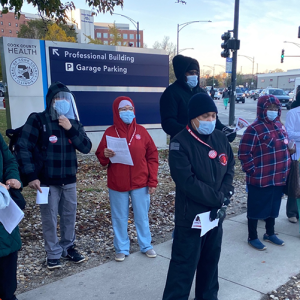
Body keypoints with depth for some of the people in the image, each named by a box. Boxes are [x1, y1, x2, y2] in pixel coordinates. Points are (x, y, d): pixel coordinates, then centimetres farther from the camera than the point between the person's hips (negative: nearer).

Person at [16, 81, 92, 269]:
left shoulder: (74, 122, 6)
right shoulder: (38, 120, -9)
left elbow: (86, 148, -2)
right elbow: (23, 148, -11)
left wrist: (71, 129, -15)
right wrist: (32, 175, -15)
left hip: (69, 181, 4)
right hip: (47, 182, -4)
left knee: (69, 216, 12)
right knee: (50, 219, 3)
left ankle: (68, 248, 31)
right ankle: (53, 254, 20)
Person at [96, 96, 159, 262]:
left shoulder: (141, 131, 0)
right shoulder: (110, 132, -2)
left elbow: (152, 156, 2)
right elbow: (100, 156, 3)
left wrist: (152, 181, -2)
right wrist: (105, 155, -22)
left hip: (140, 184, 1)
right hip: (117, 185, 0)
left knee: (142, 217, 12)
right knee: (119, 218, 10)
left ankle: (146, 246, 31)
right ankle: (121, 249, 27)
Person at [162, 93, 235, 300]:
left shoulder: (220, 139, 2)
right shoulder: (180, 143, -17)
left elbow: (230, 168, 8)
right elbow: (188, 182, -23)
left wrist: (225, 194, -9)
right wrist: (219, 198, -19)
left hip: (216, 213, 6)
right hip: (190, 216, -6)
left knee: (211, 260, 21)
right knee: (184, 264, 3)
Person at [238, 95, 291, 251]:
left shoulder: (279, 126, 9)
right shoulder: (254, 129, -17)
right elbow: (244, 153, -17)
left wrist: (285, 170, 14)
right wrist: (253, 171, -16)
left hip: (278, 178, 8)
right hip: (260, 180, -8)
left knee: (273, 207, 20)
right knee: (256, 209, 7)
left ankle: (270, 234, 39)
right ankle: (252, 237, 23)